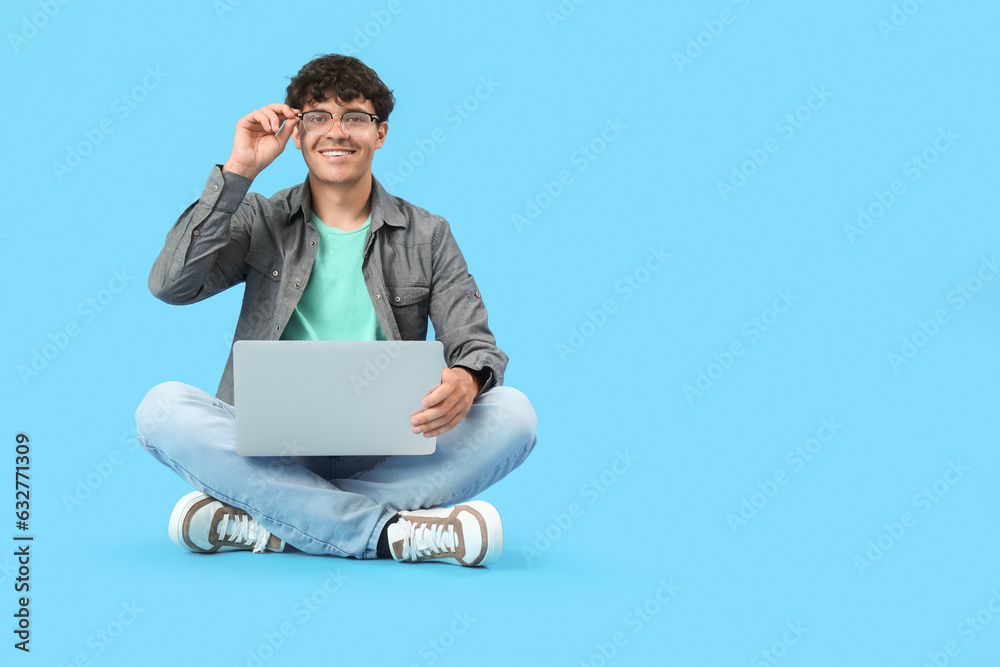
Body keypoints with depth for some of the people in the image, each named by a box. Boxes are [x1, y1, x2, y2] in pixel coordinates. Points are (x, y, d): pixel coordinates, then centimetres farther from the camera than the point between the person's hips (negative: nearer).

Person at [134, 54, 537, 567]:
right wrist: (237, 172, -7)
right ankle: (391, 533, -32)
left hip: (385, 457, 1)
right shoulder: (261, 223, 10)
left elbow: (476, 344, 3)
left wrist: (465, 382, -23)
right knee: (163, 407, -27)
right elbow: (170, 285, -5)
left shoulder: (427, 237, 12)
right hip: (274, 450, 0)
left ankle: (258, 523, -28)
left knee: (513, 413, -25)